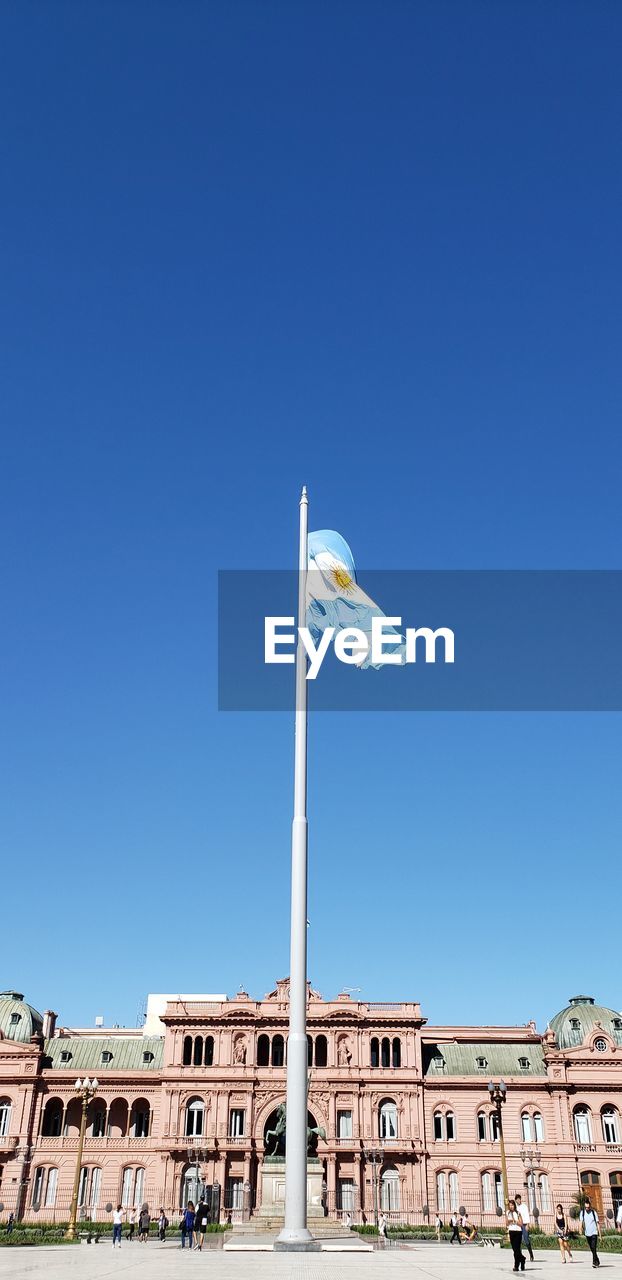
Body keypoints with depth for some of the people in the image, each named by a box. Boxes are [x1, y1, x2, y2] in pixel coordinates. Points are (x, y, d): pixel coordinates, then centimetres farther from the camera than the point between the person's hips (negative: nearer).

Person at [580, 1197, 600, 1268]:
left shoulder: (594, 1212, -3)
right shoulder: (582, 1212, 0)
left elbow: (597, 1223, 2)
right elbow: (581, 1221, -10)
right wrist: (581, 1227, -30)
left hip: (594, 1233, -3)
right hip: (587, 1233, 3)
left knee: (594, 1248, -15)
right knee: (592, 1249, 12)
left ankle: (594, 1262, -13)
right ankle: (597, 1261, 28)